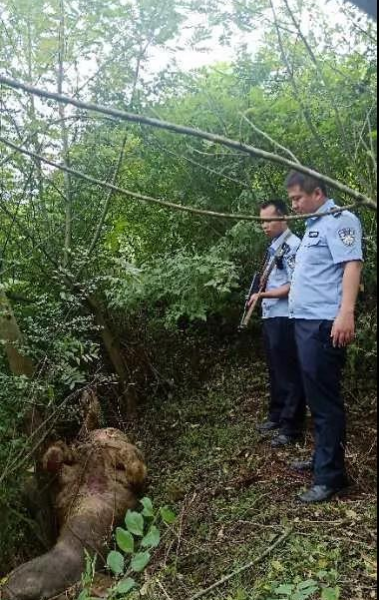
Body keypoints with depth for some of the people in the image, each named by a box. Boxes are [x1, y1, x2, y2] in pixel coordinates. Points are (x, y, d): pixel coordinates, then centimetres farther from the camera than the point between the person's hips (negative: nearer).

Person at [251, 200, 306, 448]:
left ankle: (292, 427, 5)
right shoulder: (274, 247, 16)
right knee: (275, 370, 17)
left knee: (290, 372, -2)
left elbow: (294, 286, -17)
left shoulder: (293, 245, -12)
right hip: (270, 316, 9)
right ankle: (277, 416, 30)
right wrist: (262, 296, 7)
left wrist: (263, 295, -16)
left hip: (285, 318, -9)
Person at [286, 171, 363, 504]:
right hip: (306, 321, 10)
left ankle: (331, 476, 2)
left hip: (323, 323, -10)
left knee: (325, 398, -6)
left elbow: (352, 265, -19)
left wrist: (346, 313, -30)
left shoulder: (339, 220, -8)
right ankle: (323, 458, 29)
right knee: (316, 394, 16)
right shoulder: (314, 225, 21)